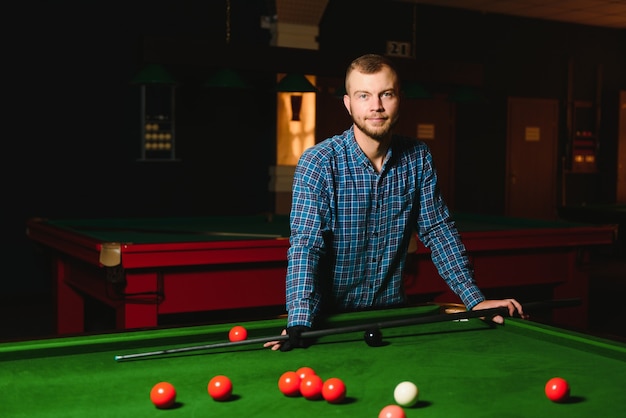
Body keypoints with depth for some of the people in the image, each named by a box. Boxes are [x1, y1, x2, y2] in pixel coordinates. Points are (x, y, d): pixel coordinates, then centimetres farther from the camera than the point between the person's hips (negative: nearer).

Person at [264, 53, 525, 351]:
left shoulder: (418, 159, -1)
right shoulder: (318, 162, -15)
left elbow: (438, 230, 3)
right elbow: (306, 243, -23)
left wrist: (475, 300, -5)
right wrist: (299, 323, -36)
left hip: (392, 309, 3)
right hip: (330, 315, -3)